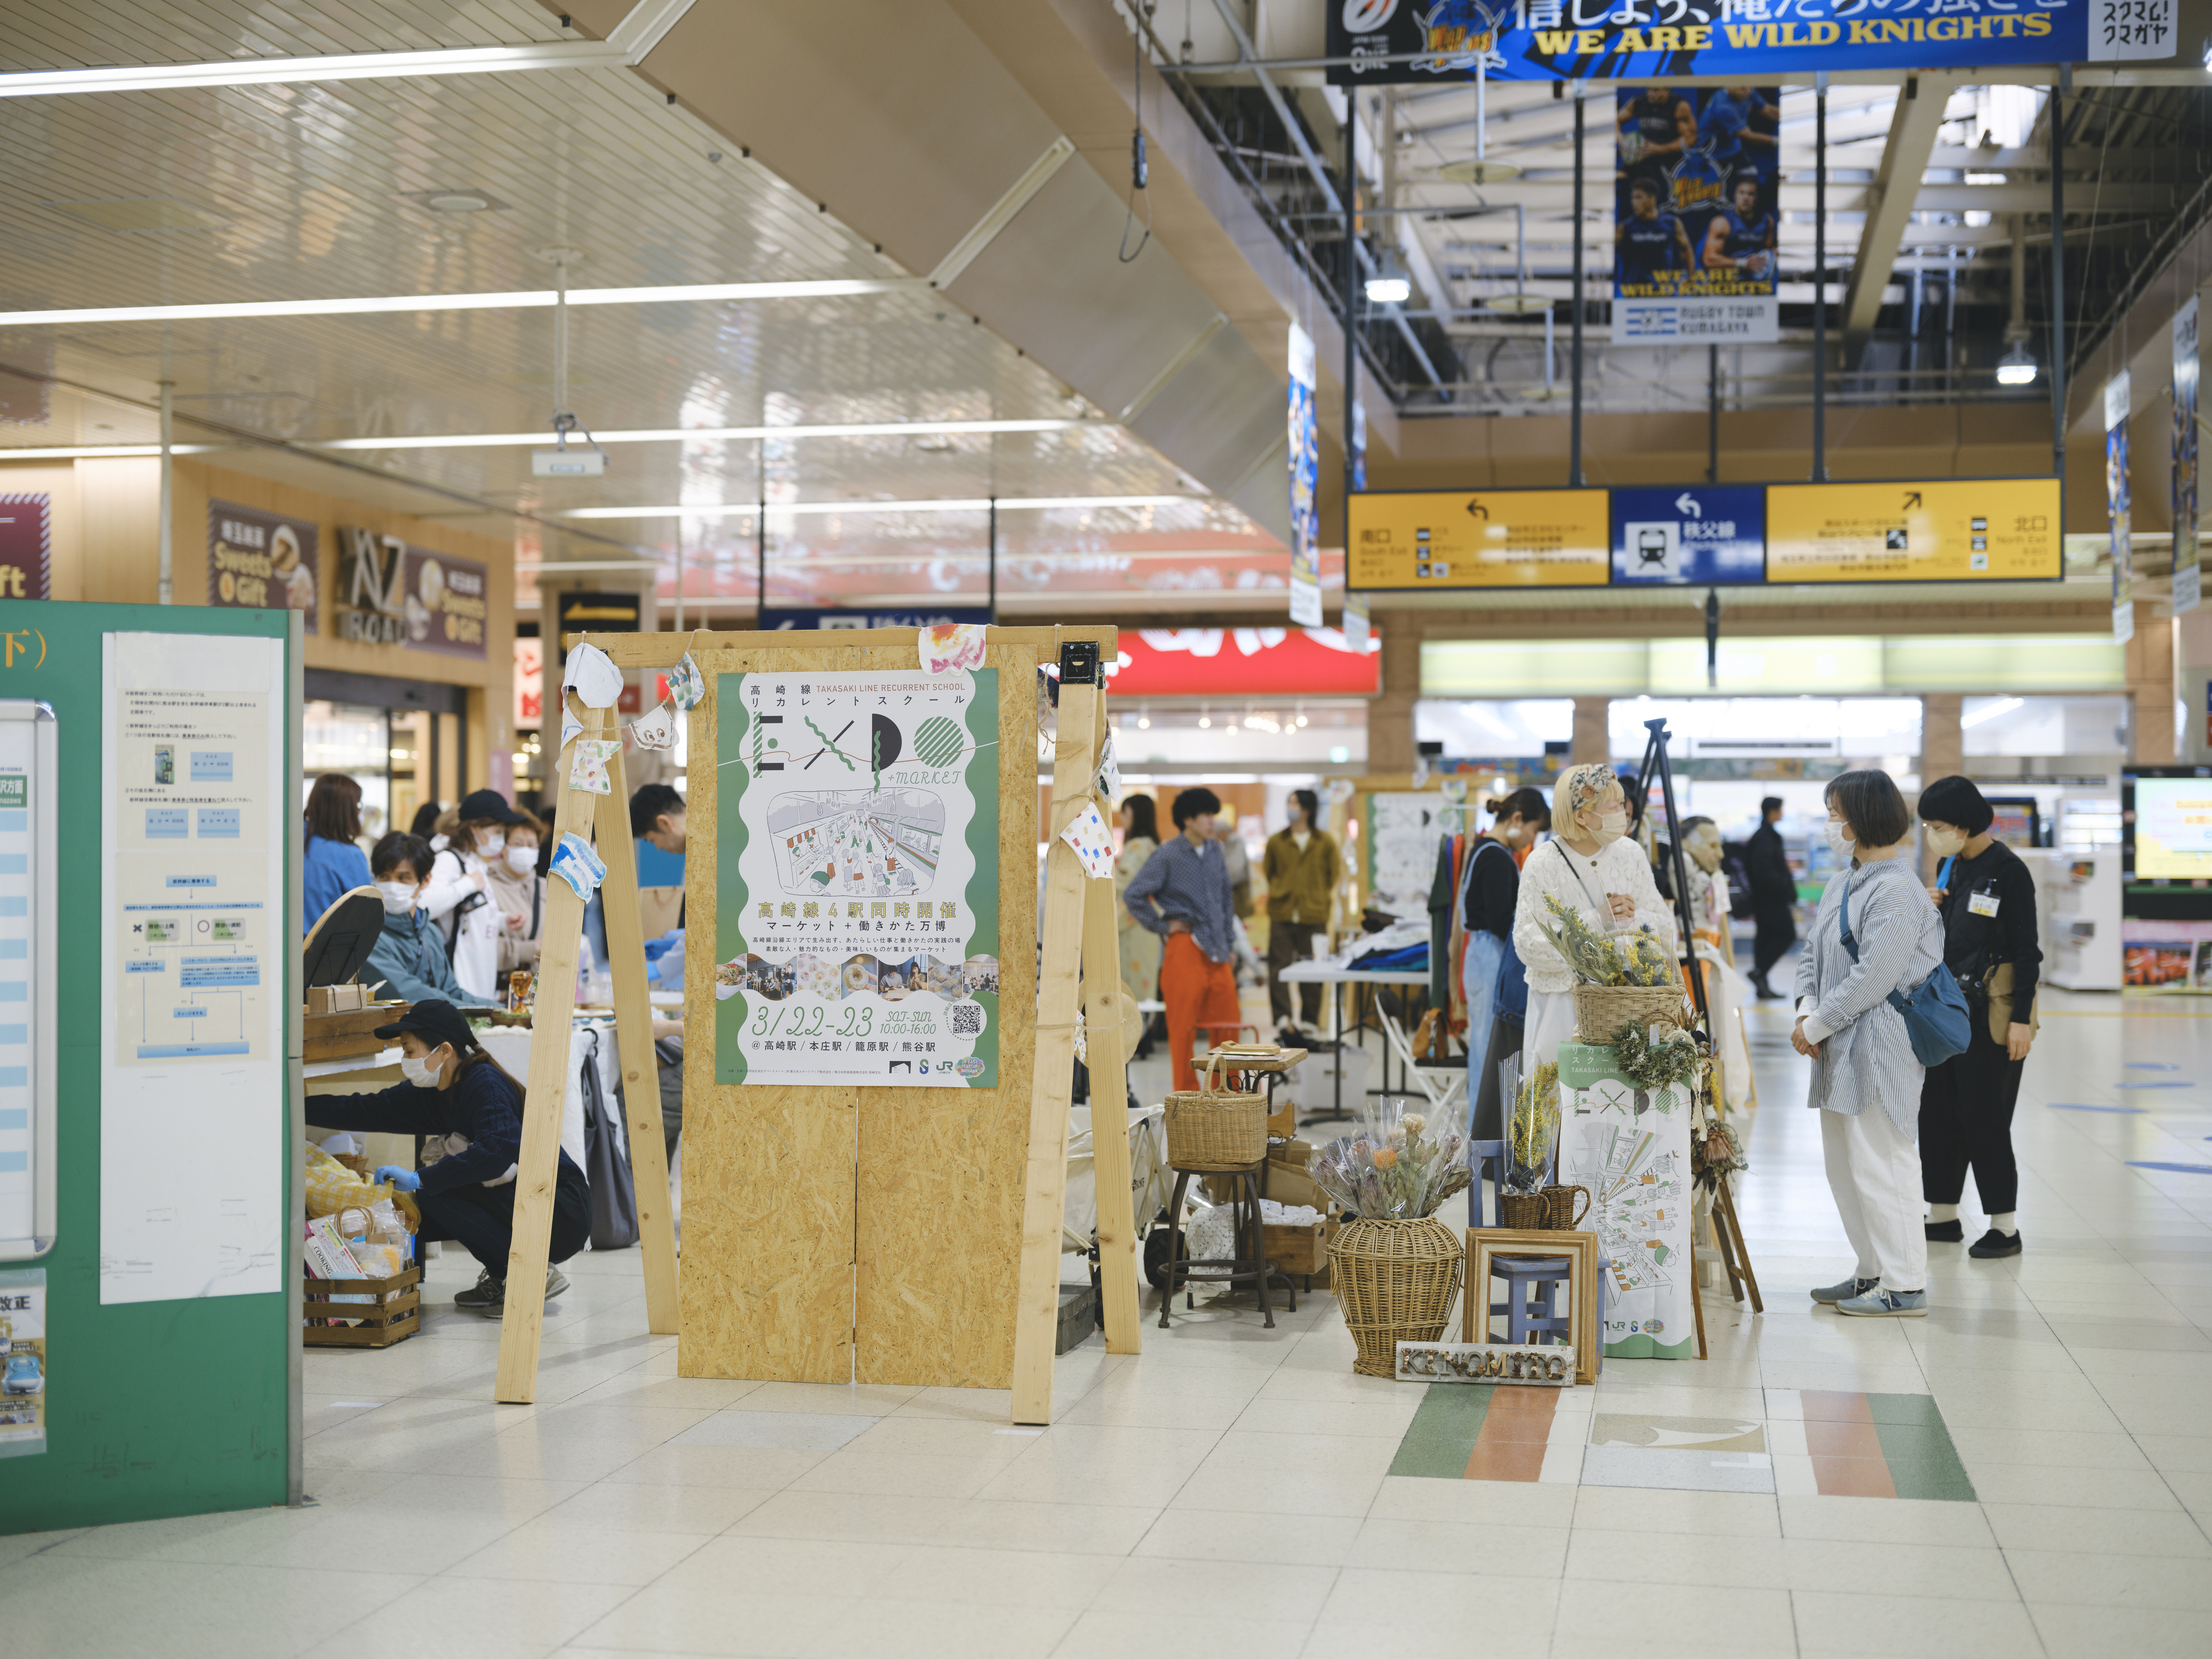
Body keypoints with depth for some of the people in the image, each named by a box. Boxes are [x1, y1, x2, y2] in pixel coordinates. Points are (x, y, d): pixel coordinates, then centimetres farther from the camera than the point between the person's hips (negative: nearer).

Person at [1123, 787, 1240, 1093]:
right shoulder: (1168, 856, -7)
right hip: (1185, 950, -6)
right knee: (1183, 1029, -1)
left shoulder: (1215, 852, 12)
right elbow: (1133, 897, -8)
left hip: (1217, 953, 6)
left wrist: (1230, 944, 18)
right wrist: (1163, 926, -6)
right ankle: (1187, 1097, 7)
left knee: (1228, 1025, 7)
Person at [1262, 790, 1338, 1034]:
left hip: (1313, 916, -1)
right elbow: (1268, 871, 19)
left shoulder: (1325, 842, 6)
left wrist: (1323, 898, 9)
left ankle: (1309, 1021, 13)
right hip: (1282, 915, 1)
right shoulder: (1276, 841, 8)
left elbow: (1334, 874, 14)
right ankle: (1282, 1017, -14)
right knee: (1279, 968, -10)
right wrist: (1277, 893, 10)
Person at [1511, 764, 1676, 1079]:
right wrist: (1596, 921, -18)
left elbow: (1664, 926, 8)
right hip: (1563, 1003, -3)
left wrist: (1630, 919, -13)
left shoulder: (1630, 854, 6)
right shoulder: (1542, 864, -7)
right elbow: (1528, 945, -13)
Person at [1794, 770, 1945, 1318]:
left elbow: (1871, 978, -21)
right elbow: (1813, 953, 17)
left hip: (1879, 1045, -10)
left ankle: (1905, 1287, 2)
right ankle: (1874, 1271, 27)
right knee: (1843, 1164, 16)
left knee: (1879, 1165, -6)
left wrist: (1816, 1026, -14)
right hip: (1841, 1046, 10)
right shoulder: (1843, 880, 14)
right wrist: (1806, 1010, 0)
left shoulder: (1896, 891, -17)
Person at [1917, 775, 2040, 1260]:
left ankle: (2005, 1227, 5)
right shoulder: (1951, 867, 10)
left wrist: (2021, 1019, -17)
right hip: (1948, 1006, 8)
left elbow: (2026, 950, -14)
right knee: (1937, 1112, 11)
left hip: (1993, 1012, -8)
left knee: (1984, 1117, -4)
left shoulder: (2007, 870, -13)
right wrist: (1933, 908, -2)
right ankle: (1944, 1216, 22)